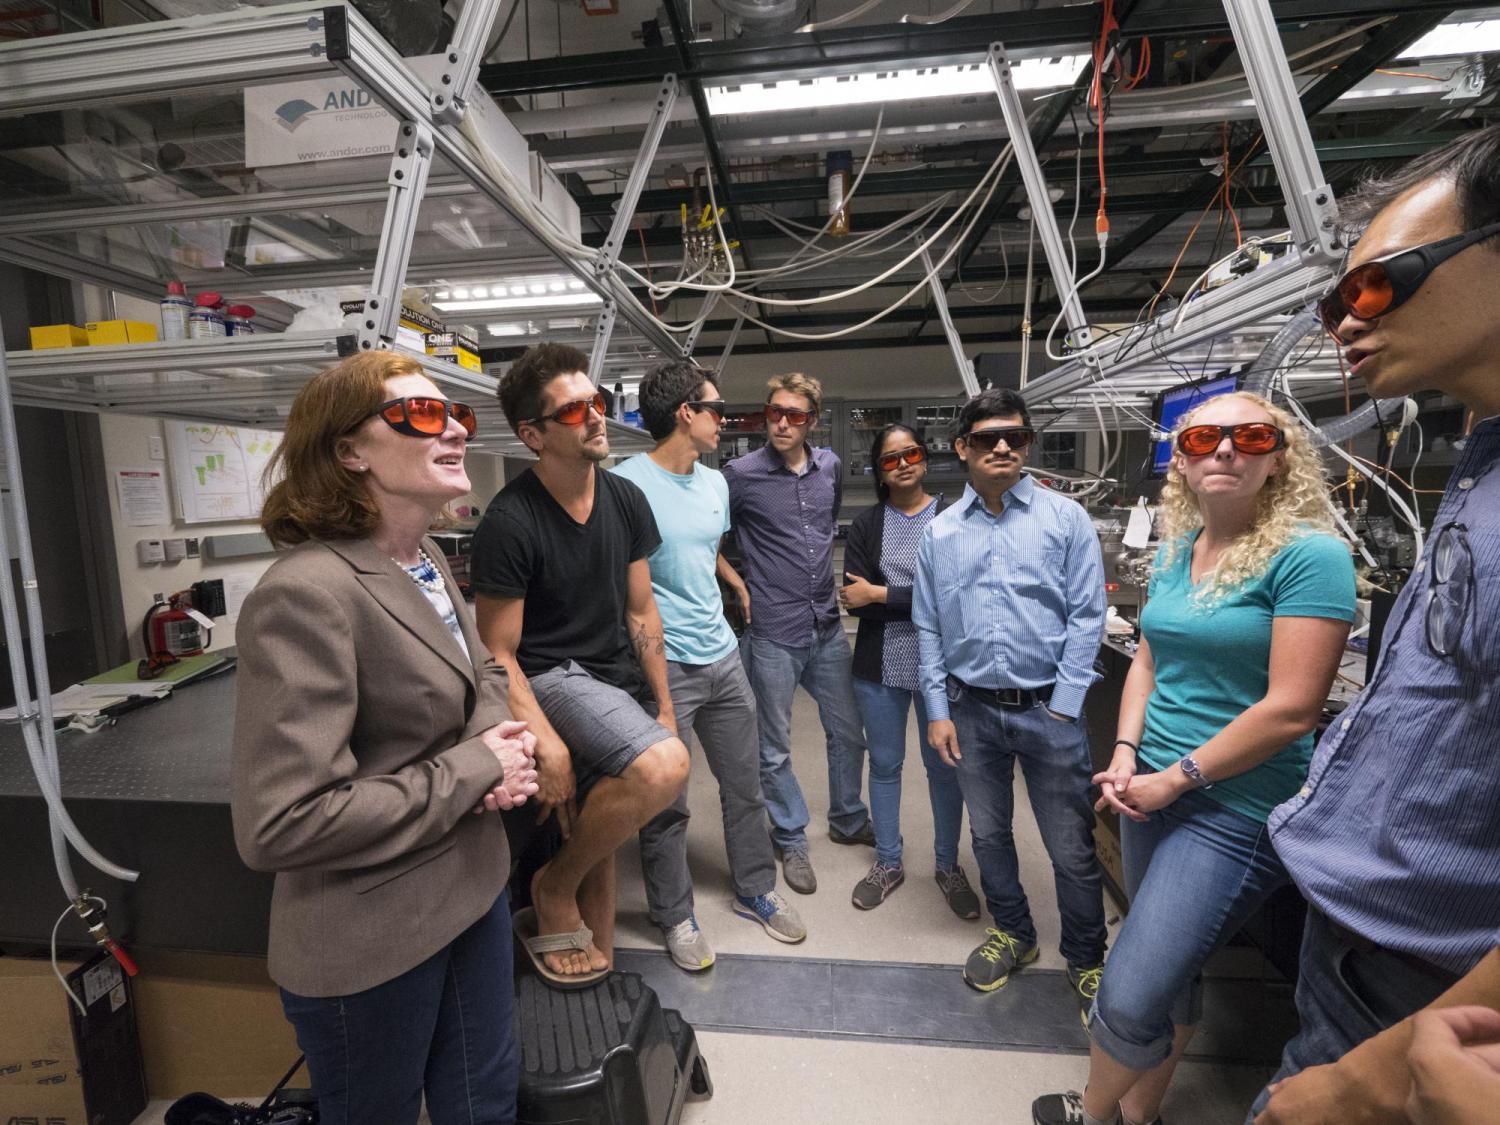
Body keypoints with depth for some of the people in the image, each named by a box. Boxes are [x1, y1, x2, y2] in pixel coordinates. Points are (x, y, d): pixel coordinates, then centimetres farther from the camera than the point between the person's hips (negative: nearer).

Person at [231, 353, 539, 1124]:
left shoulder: (427, 565, 2)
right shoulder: (307, 594, -25)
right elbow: (278, 826, -28)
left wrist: (498, 739, -7)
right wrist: (473, 770, -22)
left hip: (472, 891, 7)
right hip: (370, 946, -7)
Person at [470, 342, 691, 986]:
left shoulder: (626, 500, 1)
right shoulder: (509, 522, -16)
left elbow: (641, 611, 7)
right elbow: (499, 653, -12)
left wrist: (663, 707, 5)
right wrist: (547, 745, -20)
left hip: (619, 676, 6)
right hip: (551, 675, -6)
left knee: (599, 839, 11)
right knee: (664, 767, -30)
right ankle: (555, 888, -4)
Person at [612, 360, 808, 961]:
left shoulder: (716, 482, 9)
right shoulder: (627, 483, -14)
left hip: (723, 656, 7)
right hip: (664, 665, -7)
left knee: (745, 787, 18)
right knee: (666, 805, 10)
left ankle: (754, 890, 40)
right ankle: (675, 914, 33)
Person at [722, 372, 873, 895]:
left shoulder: (831, 466, 5)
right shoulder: (741, 474, -10)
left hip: (827, 625, 5)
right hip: (773, 633, -5)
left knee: (848, 733, 18)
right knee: (775, 748, 9)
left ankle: (848, 820, 42)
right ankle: (791, 840, 32)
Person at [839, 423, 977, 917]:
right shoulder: (865, 525, 3)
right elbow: (854, 599, -8)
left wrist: (881, 594, -13)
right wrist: (922, 601, -16)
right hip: (880, 666, 2)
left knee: (944, 766, 12)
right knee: (884, 764, 14)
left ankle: (949, 867, 34)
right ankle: (887, 863, 34)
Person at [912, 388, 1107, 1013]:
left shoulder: (1065, 518, -2)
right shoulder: (940, 533, 4)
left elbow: (1087, 615, -5)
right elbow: (928, 629, 6)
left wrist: (1063, 705, -9)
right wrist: (938, 710, 2)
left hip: (1048, 708, -2)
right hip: (972, 709, 3)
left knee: (1071, 849, 9)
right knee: (988, 834, 18)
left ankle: (1086, 962, 34)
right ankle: (1012, 933, 42)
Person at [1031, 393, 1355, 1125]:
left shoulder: (1309, 554, -14)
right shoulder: (1175, 551, 6)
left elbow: (1291, 708, -18)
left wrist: (1177, 779, -14)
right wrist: (1125, 756, -2)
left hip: (1237, 811, -6)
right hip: (1151, 789, 6)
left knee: (1129, 999, -4)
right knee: (1172, 968, 23)